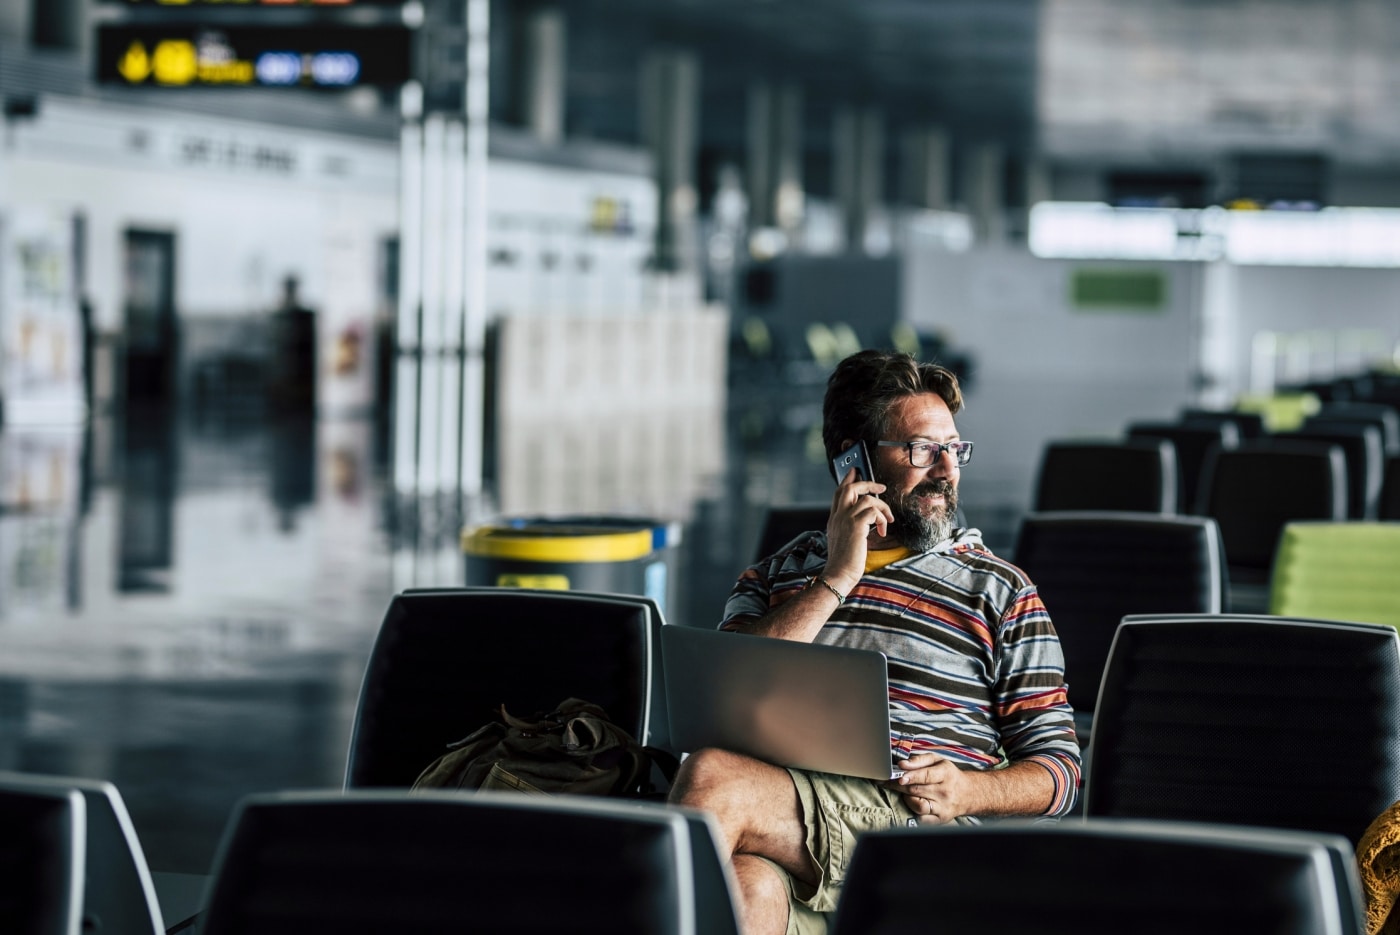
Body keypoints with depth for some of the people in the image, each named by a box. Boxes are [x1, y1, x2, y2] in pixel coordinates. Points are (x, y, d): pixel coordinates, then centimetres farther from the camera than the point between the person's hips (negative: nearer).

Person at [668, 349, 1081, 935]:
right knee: (750, 887, -39)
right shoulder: (777, 575, 25)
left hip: (918, 822, -2)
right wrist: (835, 580, 3)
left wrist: (969, 791, -8)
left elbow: (1059, 774, 15)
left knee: (712, 777, -32)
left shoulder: (1000, 590, 19)